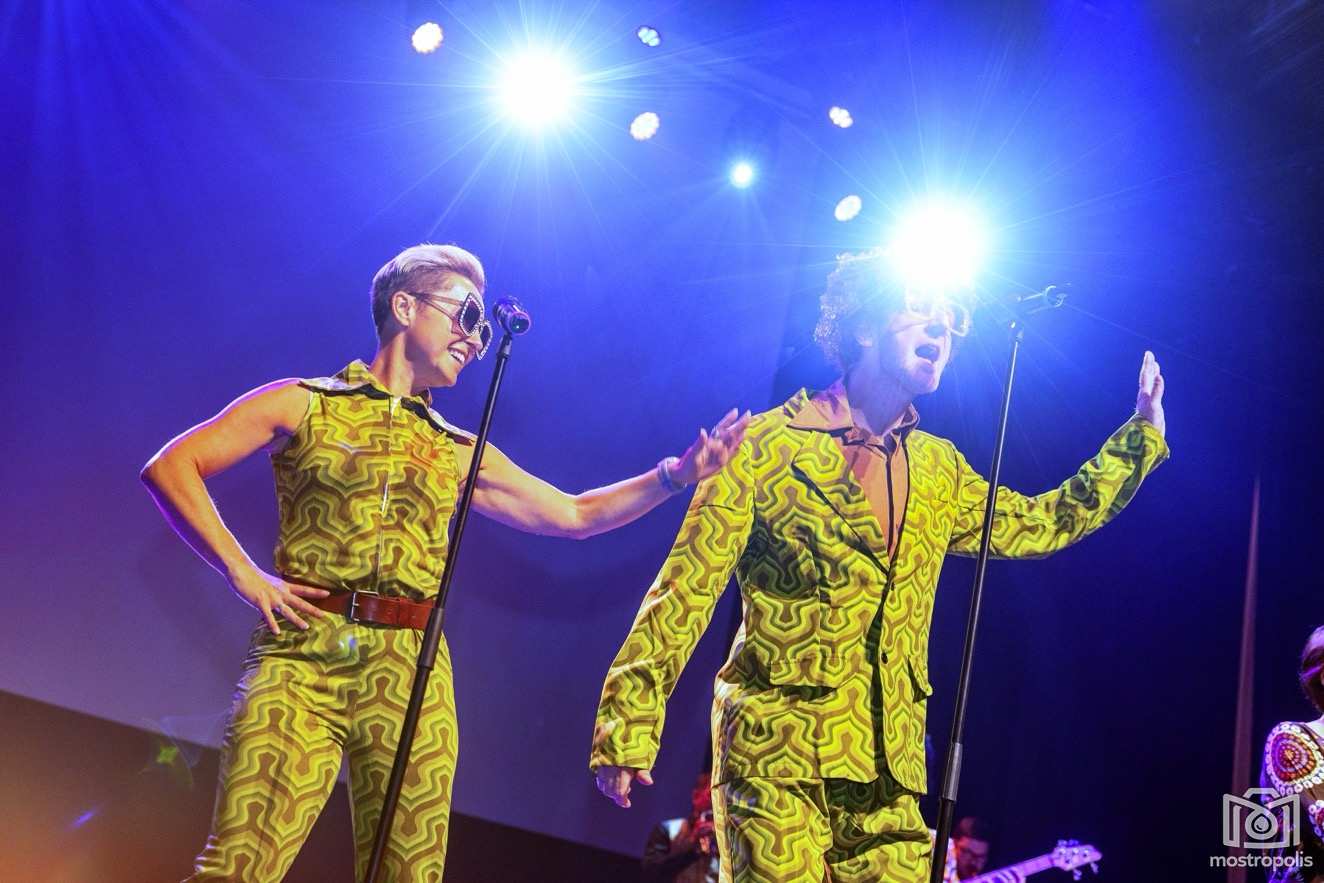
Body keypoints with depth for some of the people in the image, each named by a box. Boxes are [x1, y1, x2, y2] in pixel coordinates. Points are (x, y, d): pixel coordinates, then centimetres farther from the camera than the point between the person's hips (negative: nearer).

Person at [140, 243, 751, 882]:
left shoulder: (459, 454, 20)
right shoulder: (304, 404, 9)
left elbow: (573, 516, 23)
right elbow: (170, 467, 5)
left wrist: (676, 474, 12)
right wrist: (244, 573, -5)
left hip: (412, 674, 4)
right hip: (302, 657, -3)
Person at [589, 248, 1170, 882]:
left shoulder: (939, 471, 14)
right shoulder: (770, 443, -4)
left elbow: (1038, 524, 28)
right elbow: (686, 591, -6)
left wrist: (1140, 433, 27)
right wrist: (628, 728, -11)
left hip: (888, 771, 5)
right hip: (777, 759, -5)